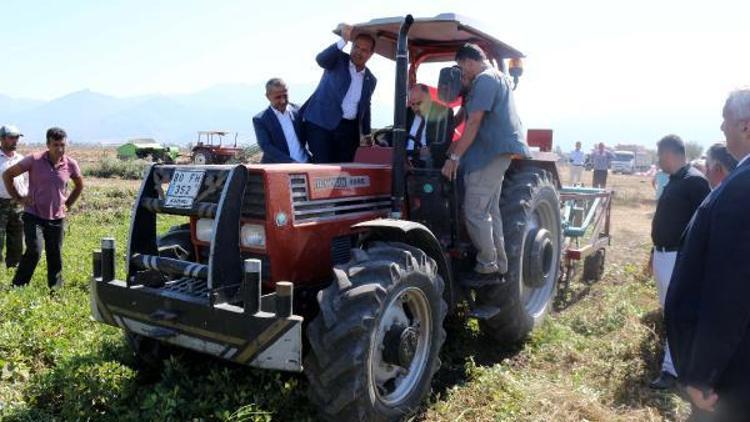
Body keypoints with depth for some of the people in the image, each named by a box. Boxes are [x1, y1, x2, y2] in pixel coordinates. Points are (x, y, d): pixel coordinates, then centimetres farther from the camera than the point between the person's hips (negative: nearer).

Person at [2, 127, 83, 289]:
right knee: (34, 251, -16)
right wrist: (18, 197, -2)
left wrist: (68, 204, 10)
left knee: (55, 258, 8)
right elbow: (7, 175, 0)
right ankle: (17, 287, 0)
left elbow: (79, 185, 17)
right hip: (34, 216, -3)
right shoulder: (34, 160, -10)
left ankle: (56, 290, 20)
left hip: (57, 218, 3)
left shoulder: (70, 164, -2)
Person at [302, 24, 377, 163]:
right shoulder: (338, 60, 0)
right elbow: (320, 59, -22)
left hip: (348, 129, 4)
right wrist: (343, 41, -34)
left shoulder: (370, 80, 13)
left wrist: (366, 133, 19)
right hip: (321, 123, -4)